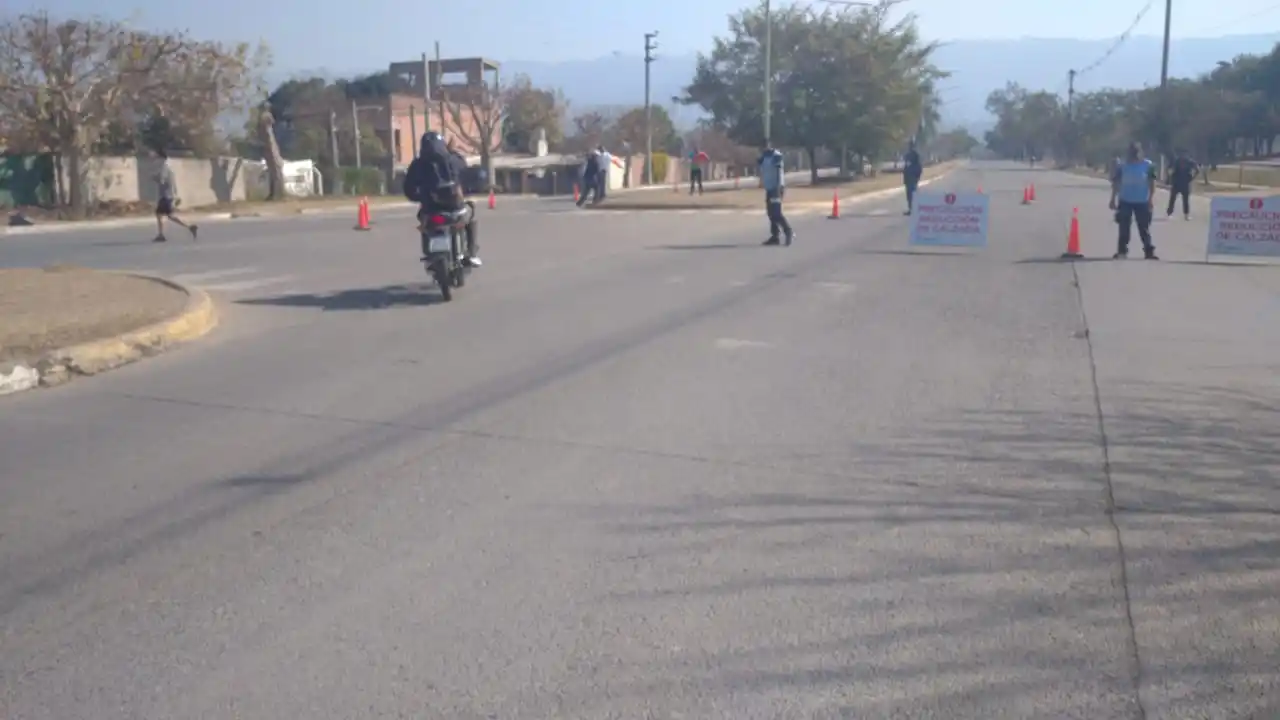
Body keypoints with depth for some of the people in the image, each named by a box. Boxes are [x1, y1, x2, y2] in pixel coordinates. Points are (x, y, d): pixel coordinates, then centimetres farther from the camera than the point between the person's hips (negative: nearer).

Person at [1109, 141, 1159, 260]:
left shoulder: (1148, 165, -3)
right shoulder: (1122, 165, -1)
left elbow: (1152, 183, 0)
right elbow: (1116, 183, 4)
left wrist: (1151, 198, -6)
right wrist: (1113, 199, 1)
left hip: (1142, 202, -1)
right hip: (1125, 201, 1)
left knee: (1144, 229, 3)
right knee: (1124, 228, 4)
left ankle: (1149, 251, 9)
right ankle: (1122, 251, 11)